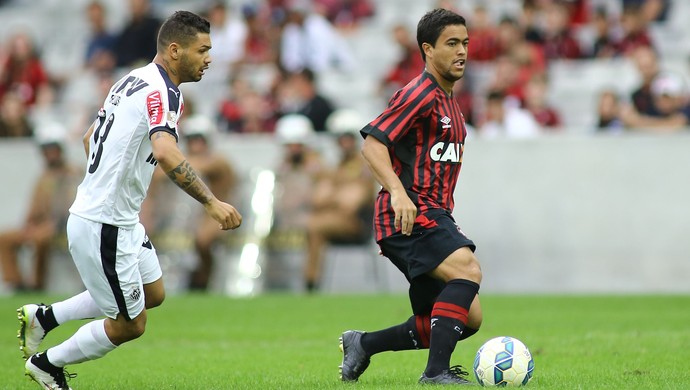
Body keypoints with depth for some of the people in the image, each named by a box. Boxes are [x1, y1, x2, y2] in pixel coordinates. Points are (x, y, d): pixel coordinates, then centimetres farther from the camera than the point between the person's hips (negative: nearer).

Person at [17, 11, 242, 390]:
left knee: (153, 294, 23)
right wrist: (211, 202, -40)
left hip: (121, 219, 10)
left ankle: (43, 316, 26)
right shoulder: (163, 91, -20)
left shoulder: (134, 80, 10)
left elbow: (89, 138, 22)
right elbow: (166, 153, -38)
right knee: (129, 324, 4)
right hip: (102, 227, -10)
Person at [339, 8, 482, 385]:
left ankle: (362, 344, 17)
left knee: (467, 319, 4)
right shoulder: (419, 94, -9)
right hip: (408, 214, -9)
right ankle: (436, 371, -29)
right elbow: (372, 144, -17)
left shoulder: (448, 101, 21)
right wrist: (398, 191, -30)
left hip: (434, 217, 9)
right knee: (467, 269, -30)